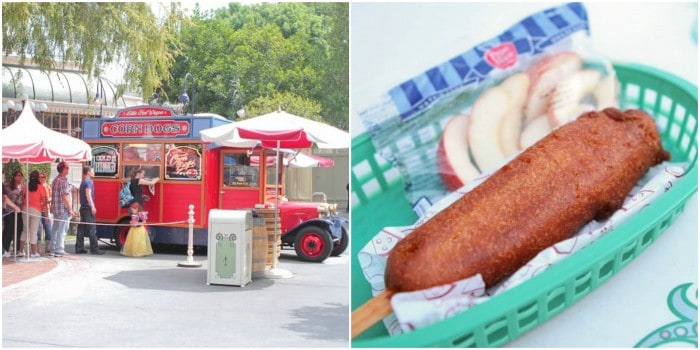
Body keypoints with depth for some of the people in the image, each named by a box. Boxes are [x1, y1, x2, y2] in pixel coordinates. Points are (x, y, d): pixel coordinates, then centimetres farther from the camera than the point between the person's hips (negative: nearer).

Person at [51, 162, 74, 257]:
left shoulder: (55, 180, 16)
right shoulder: (63, 180, -13)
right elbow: (65, 196, -18)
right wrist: (70, 209, -15)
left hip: (55, 208, 9)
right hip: (63, 209, -9)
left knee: (55, 229, 12)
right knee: (62, 230, -4)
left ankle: (53, 249, 16)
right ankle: (59, 250, -3)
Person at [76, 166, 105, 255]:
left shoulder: (83, 182, 20)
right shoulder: (89, 181, -9)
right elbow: (88, 194, -20)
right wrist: (93, 206, -23)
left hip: (83, 207, 9)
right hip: (88, 208, -9)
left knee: (81, 228, 8)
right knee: (92, 229, -8)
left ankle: (79, 248, 8)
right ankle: (94, 249, -8)